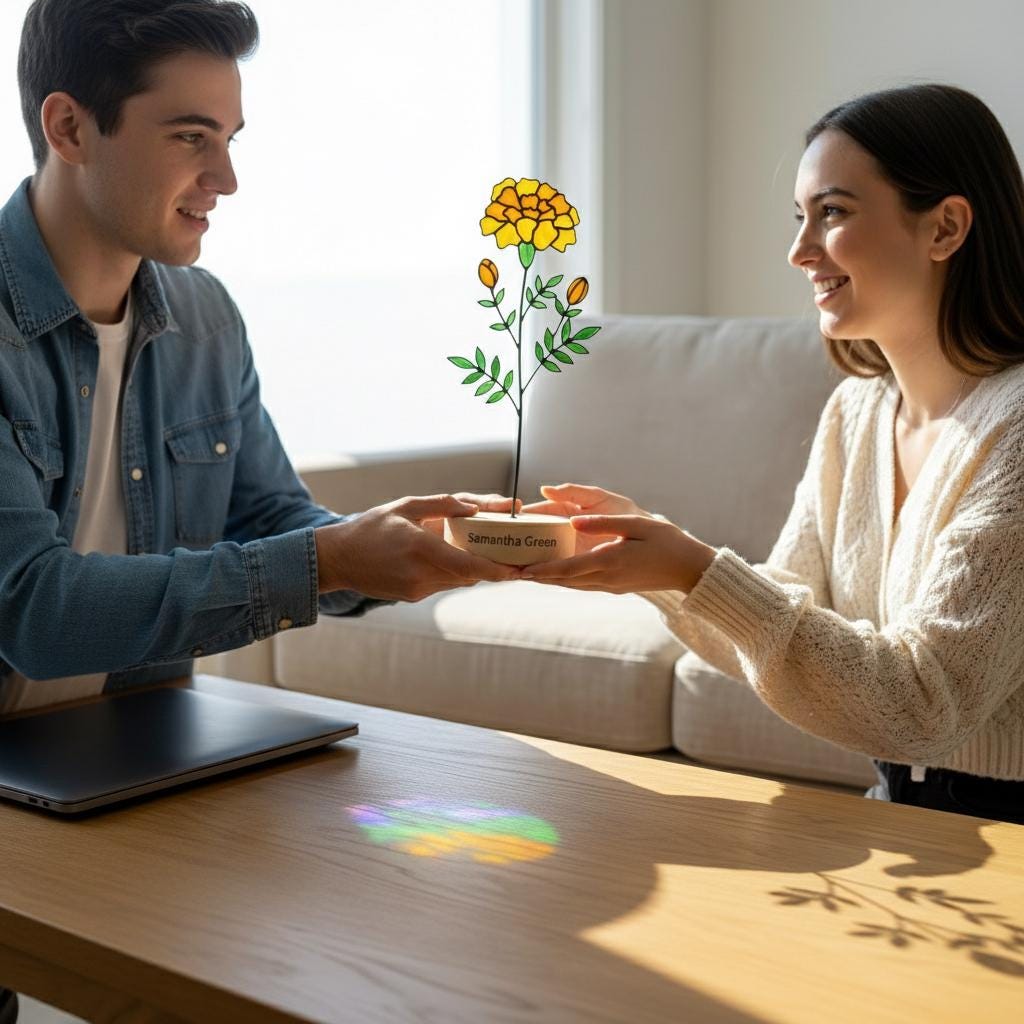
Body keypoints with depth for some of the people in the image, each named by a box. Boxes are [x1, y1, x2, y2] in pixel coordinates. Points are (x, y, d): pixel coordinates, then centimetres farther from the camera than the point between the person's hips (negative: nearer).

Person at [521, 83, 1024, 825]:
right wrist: (648, 541, -11)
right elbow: (780, 619, 4)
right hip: (902, 822, 6)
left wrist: (697, 571, -27)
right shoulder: (856, 410, 5)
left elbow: (922, 709, -23)